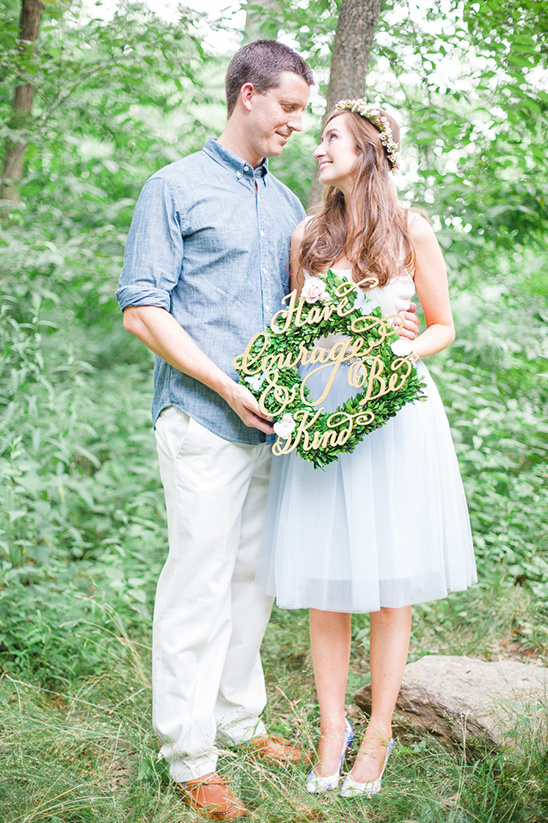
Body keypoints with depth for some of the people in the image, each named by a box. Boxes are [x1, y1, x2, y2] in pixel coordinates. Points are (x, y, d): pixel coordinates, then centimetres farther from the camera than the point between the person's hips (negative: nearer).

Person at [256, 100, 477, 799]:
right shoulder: (307, 236, 9)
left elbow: (442, 328, 4)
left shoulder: (410, 231, 0)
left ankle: (378, 733, 19)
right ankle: (332, 729, 19)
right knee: (324, 581, 5)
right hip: (319, 413, 3)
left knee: (388, 584, 3)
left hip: (393, 413, -3)